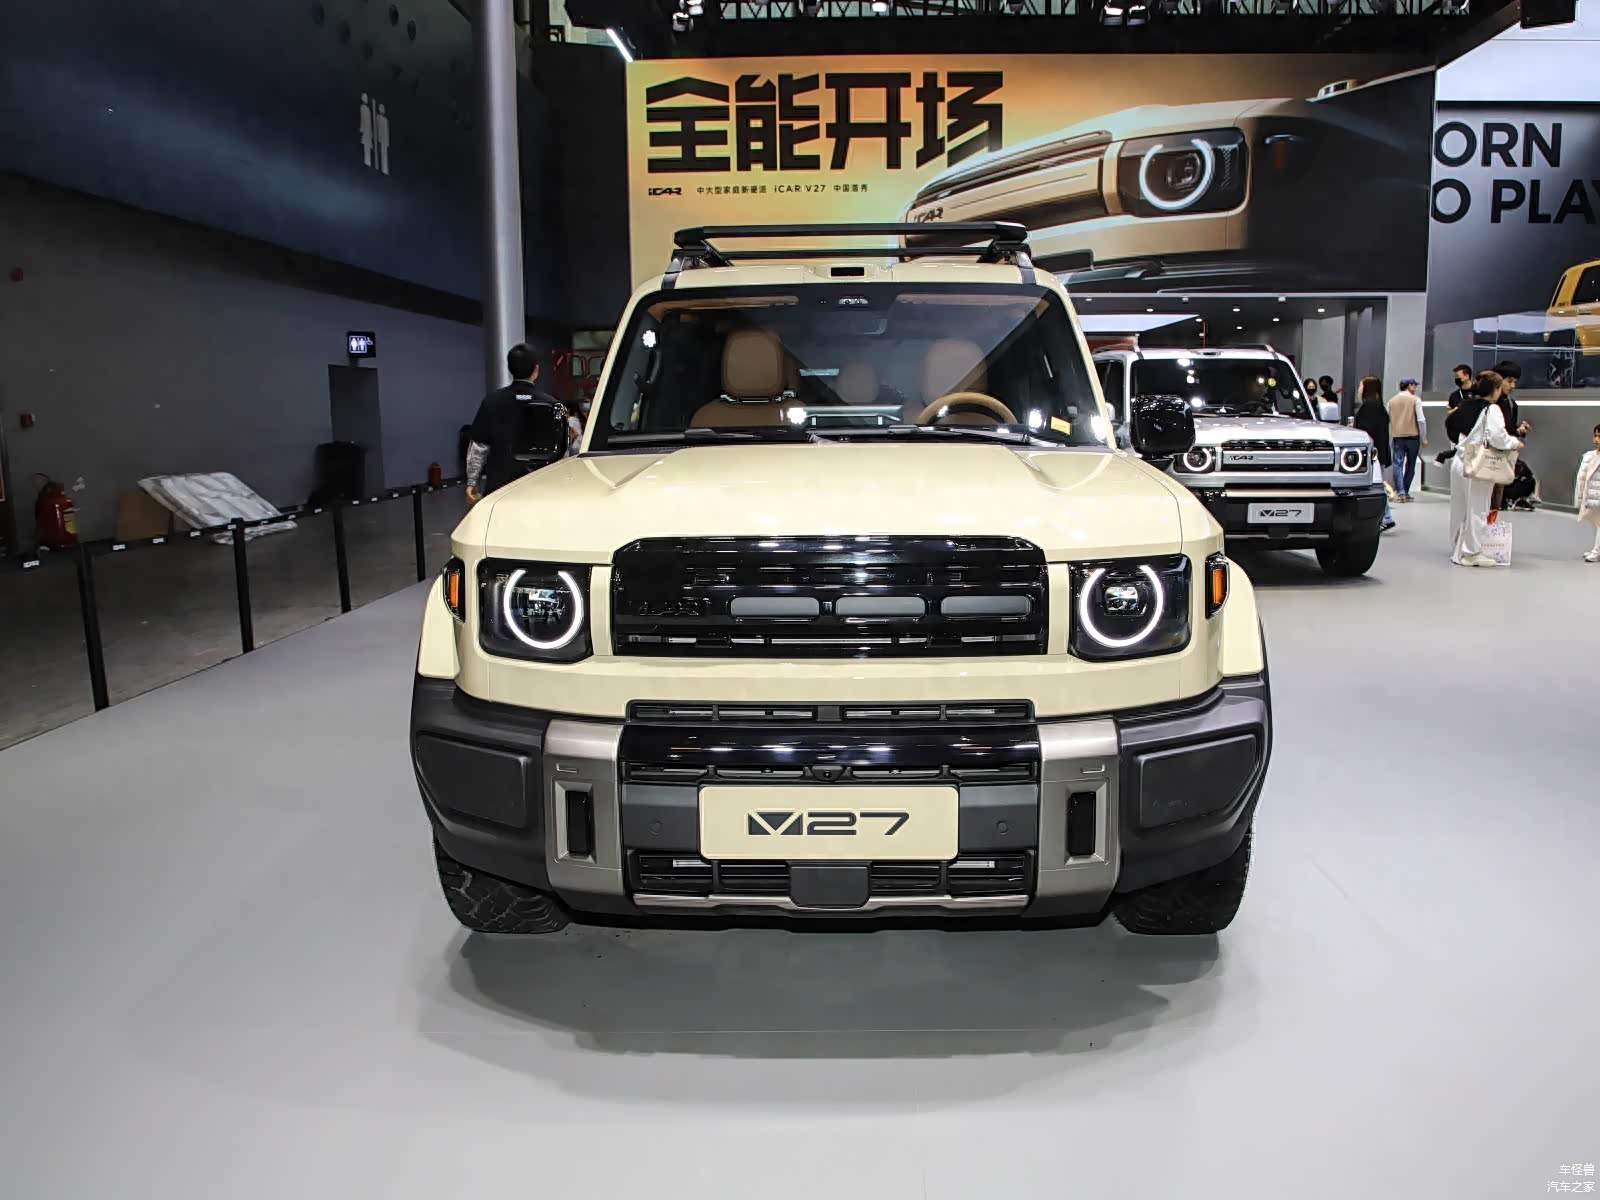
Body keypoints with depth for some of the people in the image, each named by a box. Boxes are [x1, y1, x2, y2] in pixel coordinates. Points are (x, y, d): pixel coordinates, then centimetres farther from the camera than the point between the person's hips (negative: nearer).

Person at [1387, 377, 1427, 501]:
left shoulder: (1392, 401, 8)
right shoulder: (1415, 400, -2)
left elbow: (1387, 420, 10)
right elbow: (1421, 420, -8)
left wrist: (1389, 440, 17)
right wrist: (1424, 438, -1)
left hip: (1397, 437, 2)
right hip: (1412, 436, -2)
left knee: (1398, 464, -3)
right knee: (1410, 465, 11)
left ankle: (1400, 492, -17)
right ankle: (1405, 491, 15)